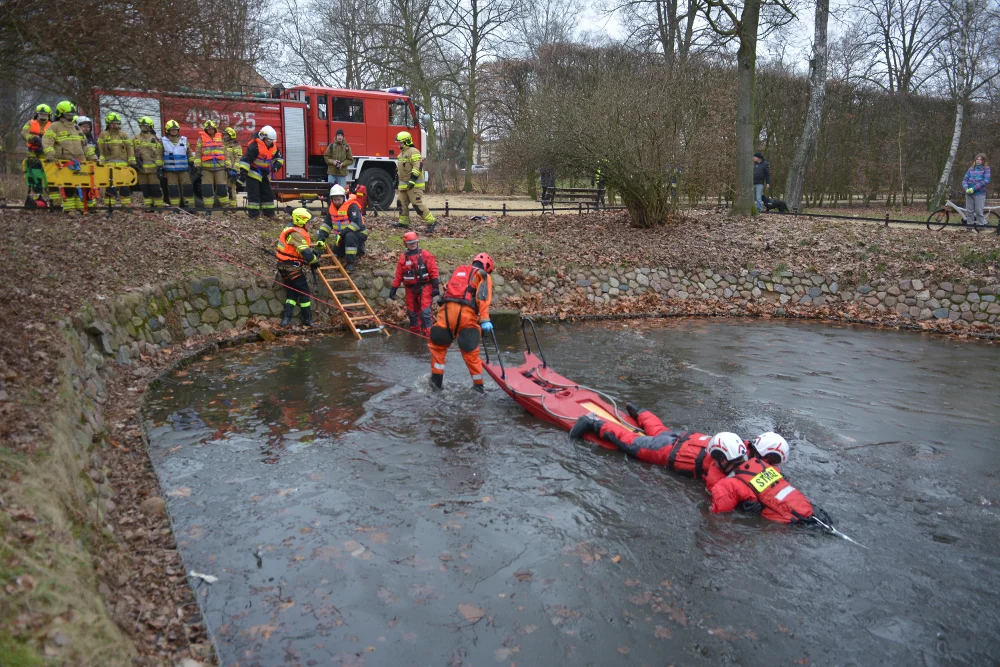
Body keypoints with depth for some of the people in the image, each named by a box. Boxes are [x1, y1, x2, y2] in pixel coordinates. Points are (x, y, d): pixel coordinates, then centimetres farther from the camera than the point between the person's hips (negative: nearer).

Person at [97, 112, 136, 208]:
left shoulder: (124, 135, 14)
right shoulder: (103, 135, 6)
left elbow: (130, 149, 11)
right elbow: (100, 150, 3)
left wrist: (132, 162, 3)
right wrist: (101, 163, -5)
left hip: (123, 165, 2)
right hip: (109, 165, -2)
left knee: (124, 185, 4)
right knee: (110, 186, -3)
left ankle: (126, 204, 9)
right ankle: (109, 205, -1)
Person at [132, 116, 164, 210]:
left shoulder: (155, 139, 3)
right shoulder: (135, 139, 12)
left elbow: (159, 154, -3)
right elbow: (131, 152, 11)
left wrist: (159, 166, -10)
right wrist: (134, 163, -1)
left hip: (153, 168, -4)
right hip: (141, 168, 4)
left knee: (155, 187, -5)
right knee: (144, 188, 6)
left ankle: (159, 205, 1)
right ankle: (148, 205, 13)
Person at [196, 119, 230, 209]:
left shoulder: (220, 138, 13)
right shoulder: (201, 139, 7)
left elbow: (225, 153, 15)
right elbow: (198, 154, 4)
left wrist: (228, 166, 8)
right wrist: (198, 167, -5)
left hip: (220, 167, 1)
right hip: (206, 168, -1)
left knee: (222, 187, 1)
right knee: (207, 188, -1)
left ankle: (225, 206, 9)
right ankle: (208, 207, 6)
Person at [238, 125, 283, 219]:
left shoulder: (273, 147, 2)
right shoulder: (254, 146, -22)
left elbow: (279, 157, 18)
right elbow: (245, 160, -25)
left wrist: (276, 165, -5)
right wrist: (243, 174, -30)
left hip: (265, 175, 8)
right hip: (253, 174, -8)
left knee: (267, 193, 12)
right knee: (254, 194, -8)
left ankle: (269, 213, 20)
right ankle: (253, 214, -6)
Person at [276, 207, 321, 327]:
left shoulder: (291, 229, 12)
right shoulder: (296, 234, -19)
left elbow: (301, 246, 21)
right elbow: (306, 254, -27)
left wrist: (312, 251, 5)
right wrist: (315, 260, -8)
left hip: (285, 267, 10)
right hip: (292, 268, -10)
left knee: (292, 292, 12)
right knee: (304, 292, 0)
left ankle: (286, 318, 4)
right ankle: (307, 320, 8)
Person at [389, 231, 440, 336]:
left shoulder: (425, 255, -3)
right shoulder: (403, 257, 6)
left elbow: (433, 271, -5)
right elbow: (398, 275, 7)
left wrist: (436, 286, -11)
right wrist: (393, 289, 4)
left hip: (424, 287, -4)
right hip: (410, 288, 4)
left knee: (424, 312, -12)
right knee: (412, 312, 12)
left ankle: (427, 334, -9)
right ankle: (415, 332, 28)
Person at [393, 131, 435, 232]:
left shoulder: (413, 152, -13)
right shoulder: (402, 153, 20)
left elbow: (418, 166, -23)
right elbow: (399, 169, 29)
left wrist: (412, 180, -27)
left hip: (414, 185, -10)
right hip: (403, 184, 10)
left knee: (417, 204, -14)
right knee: (402, 203, 13)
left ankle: (431, 222, -10)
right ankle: (404, 222, 23)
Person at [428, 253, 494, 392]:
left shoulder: (458, 270, 30)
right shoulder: (484, 276, 15)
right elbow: (483, 297, -3)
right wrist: (484, 319, -11)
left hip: (447, 310, 3)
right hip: (467, 314, -3)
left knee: (438, 345, 20)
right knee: (470, 352, 7)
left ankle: (436, 380, 21)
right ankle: (478, 385, 16)